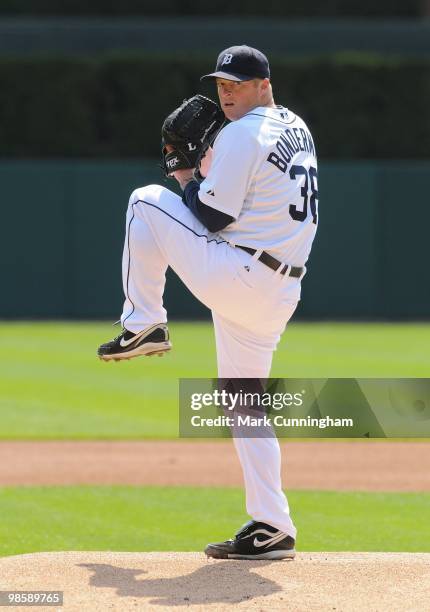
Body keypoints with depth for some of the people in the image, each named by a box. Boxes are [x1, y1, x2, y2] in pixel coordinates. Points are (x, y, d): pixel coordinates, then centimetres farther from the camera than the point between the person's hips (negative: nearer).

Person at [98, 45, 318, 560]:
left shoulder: (241, 134, -11)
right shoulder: (297, 130, 17)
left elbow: (214, 216, -13)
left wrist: (187, 179, 5)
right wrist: (209, 177, 19)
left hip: (233, 276, -8)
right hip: (279, 292, 8)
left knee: (146, 201, 6)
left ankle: (144, 324, 9)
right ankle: (271, 529, 6)